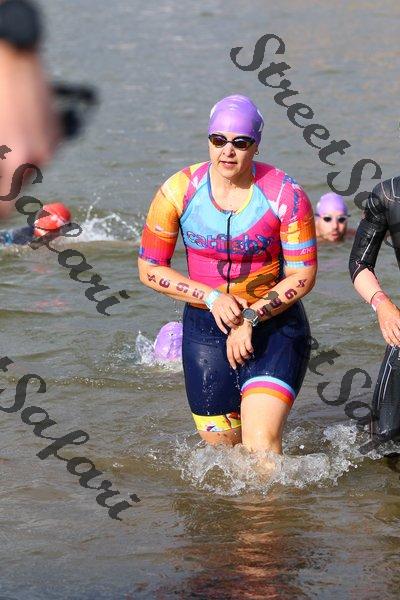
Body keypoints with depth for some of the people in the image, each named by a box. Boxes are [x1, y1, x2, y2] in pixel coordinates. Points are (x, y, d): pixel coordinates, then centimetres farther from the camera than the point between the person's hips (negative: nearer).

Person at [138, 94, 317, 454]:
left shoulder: (285, 195, -12)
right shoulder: (179, 192, -8)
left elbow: (303, 276, -8)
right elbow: (150, 269, -1)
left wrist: (251, 317, -19)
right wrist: (212, 298, -13)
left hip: (276, 325, -2)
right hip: (205, 329, 2)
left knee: (261, 443, -19)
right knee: (220, 446, 8)